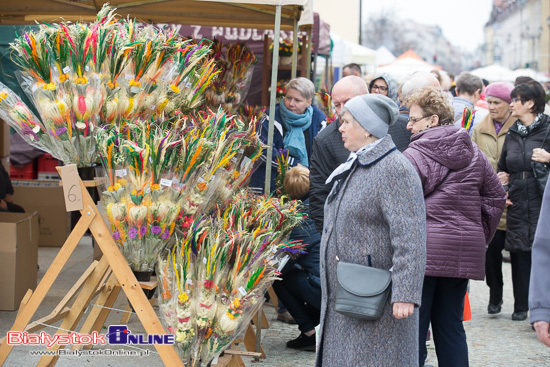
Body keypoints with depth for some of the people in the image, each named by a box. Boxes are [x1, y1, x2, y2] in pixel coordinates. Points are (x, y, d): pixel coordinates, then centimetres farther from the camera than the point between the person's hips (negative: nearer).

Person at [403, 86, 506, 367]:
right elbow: (496, 196, 18)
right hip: (465, 249, 7)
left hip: (423, 249, -6)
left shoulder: (416, 155, -9)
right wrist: (480, 235, 21)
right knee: (451, 328, 14)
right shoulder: (474, 154, 11)